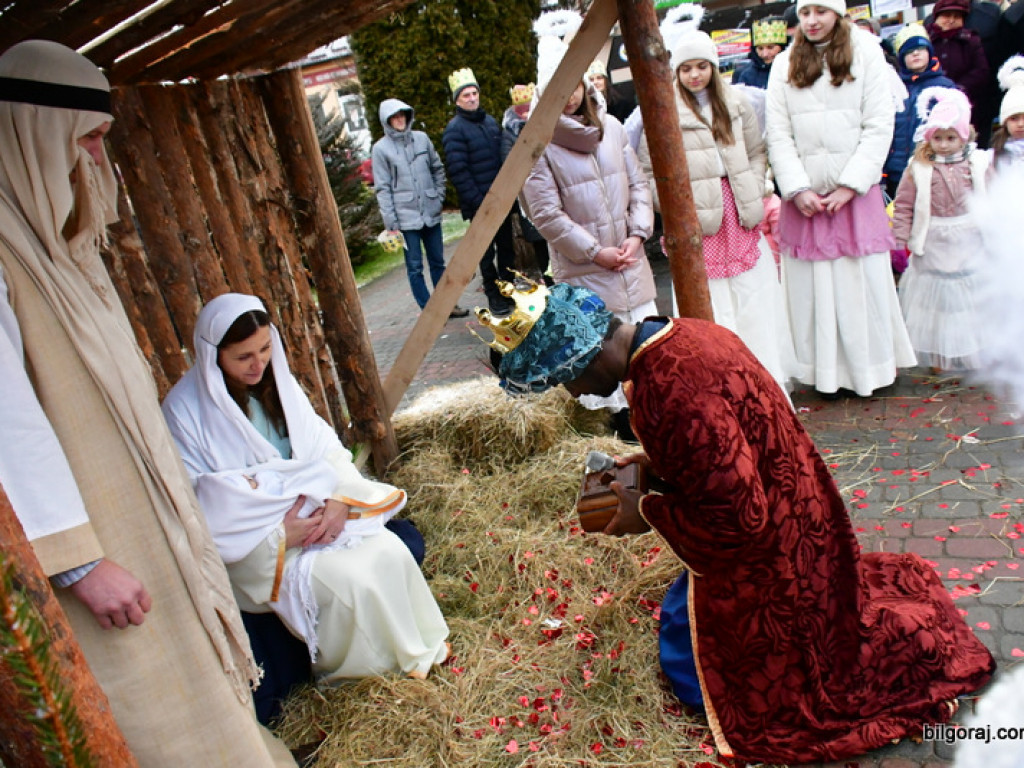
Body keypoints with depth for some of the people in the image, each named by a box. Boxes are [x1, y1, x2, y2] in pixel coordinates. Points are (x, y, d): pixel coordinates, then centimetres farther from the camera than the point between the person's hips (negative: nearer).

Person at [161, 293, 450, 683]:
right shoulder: (185, 409, -14)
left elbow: (325, 446, 3)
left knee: (390, 552, -18)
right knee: (350, 581, -25)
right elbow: (196, 505, -16)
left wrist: (340, 499, -17)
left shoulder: (276, 381, 3)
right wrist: (278, 534, -23)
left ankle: (418, 646, 5)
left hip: (313, 506, 5)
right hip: (255, 542, -5)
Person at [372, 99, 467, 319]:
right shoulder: (381, 148, -3)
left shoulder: (421, 138, 5)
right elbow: (382, 188, -4)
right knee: (415, 267, 1)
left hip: (431, 212, 3)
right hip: (406, 217, -3)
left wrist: (439, 196, 4)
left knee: (438, 261, 12)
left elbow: (438, 169, 15)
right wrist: (390, 223, -8)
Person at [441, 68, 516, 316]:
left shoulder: (490, 121, 12)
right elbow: (458, 171, -14)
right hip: (479, 204, -6)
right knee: (487, 252, 2)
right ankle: (493, 295, 12)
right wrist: (477, 202, -18)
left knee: (507, 246, 13)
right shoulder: (454, 130, -9)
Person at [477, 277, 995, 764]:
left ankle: (906, 641, 13)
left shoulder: (667, 391, -35)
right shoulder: (681, 333, -5)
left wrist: (646, 513, -18)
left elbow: (735, 515, -30)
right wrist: (656, 460, 4)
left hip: (763, 558, -9)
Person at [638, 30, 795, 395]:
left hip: (740, 214, 4)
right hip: (699, 221, -4)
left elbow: (756, 151, 16)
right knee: (711, 302, -2)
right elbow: (649, 169, -2)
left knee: (755, 294, 5)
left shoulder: (735, 103, 9)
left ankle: (765, 374, 16)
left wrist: (754, 194, 3)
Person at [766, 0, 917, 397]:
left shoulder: (866, 53, 3)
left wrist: (850, 185, -11)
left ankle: (870, 366, 15)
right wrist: (798, 189, -8)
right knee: (814, 285, 2)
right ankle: (828, 373, 11)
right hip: (805, 197, 1)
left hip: (856, 192, -1)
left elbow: (879, 127, -2)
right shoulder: (784, 64, 8)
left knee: (864, 280, 1)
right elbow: (778, 135, 2)